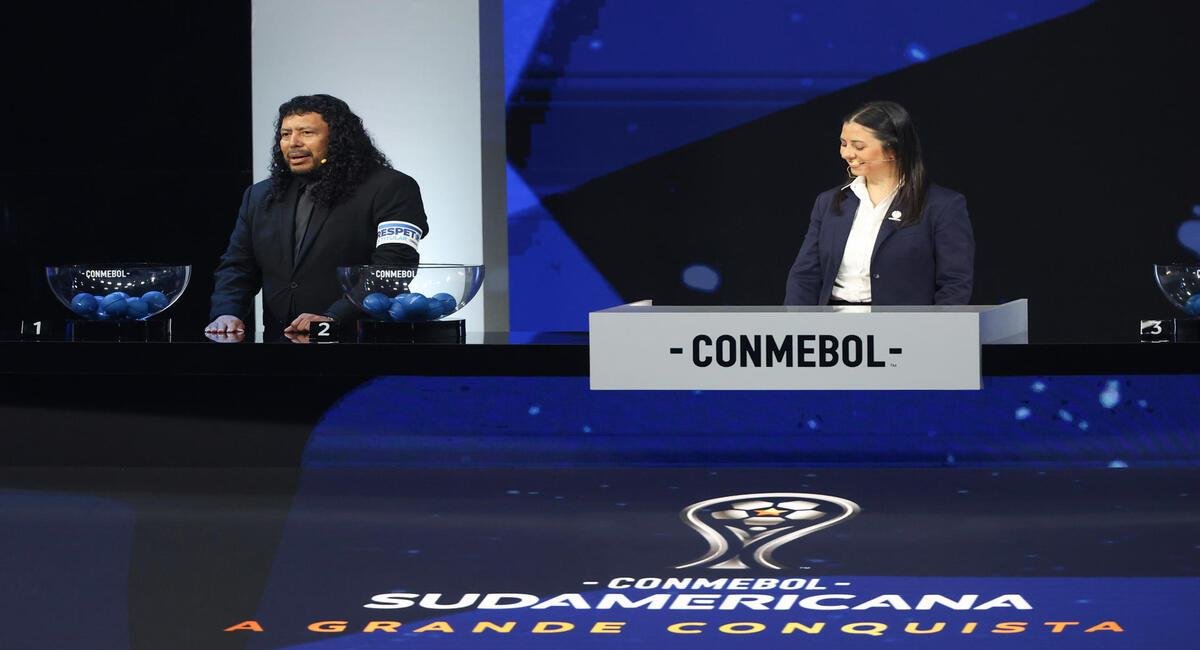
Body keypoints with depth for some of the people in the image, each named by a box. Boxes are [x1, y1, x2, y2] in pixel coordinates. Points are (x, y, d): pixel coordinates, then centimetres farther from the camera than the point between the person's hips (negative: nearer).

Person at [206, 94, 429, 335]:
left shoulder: (391, 189, -1)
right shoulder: (259, 196, 20)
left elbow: (394, 269, -11)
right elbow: (236, 267, 20)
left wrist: (333, 318, -21)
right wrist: (227, 313, -1)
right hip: (278, 341, 5)